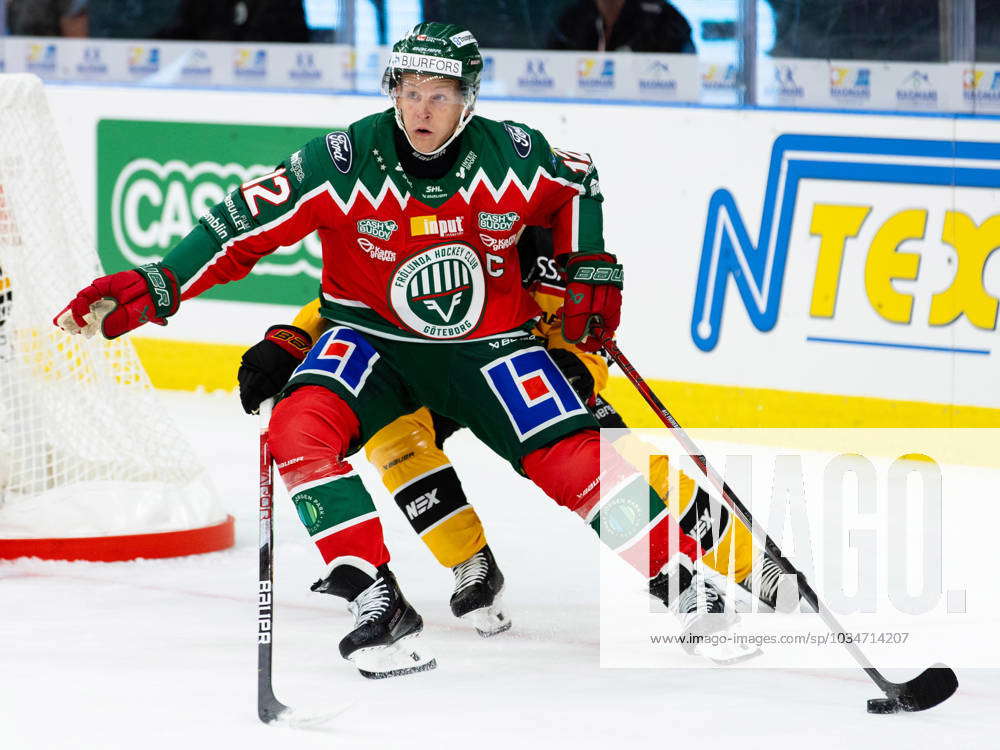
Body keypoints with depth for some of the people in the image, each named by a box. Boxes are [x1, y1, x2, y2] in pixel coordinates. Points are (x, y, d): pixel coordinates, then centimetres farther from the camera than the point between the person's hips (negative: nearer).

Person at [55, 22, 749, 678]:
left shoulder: (515, 156, -15)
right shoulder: (344, 162, -22)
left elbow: (579, 186, 8)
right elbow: (249, 222, -22)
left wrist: (593, 275, 6)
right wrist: (156, 289, -29)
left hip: (489, 340, 0)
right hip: (372, 337, 0)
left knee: (576, 459, -14)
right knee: (301, 429, -27)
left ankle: (682, 577, 5)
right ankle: (379, 603, -26)